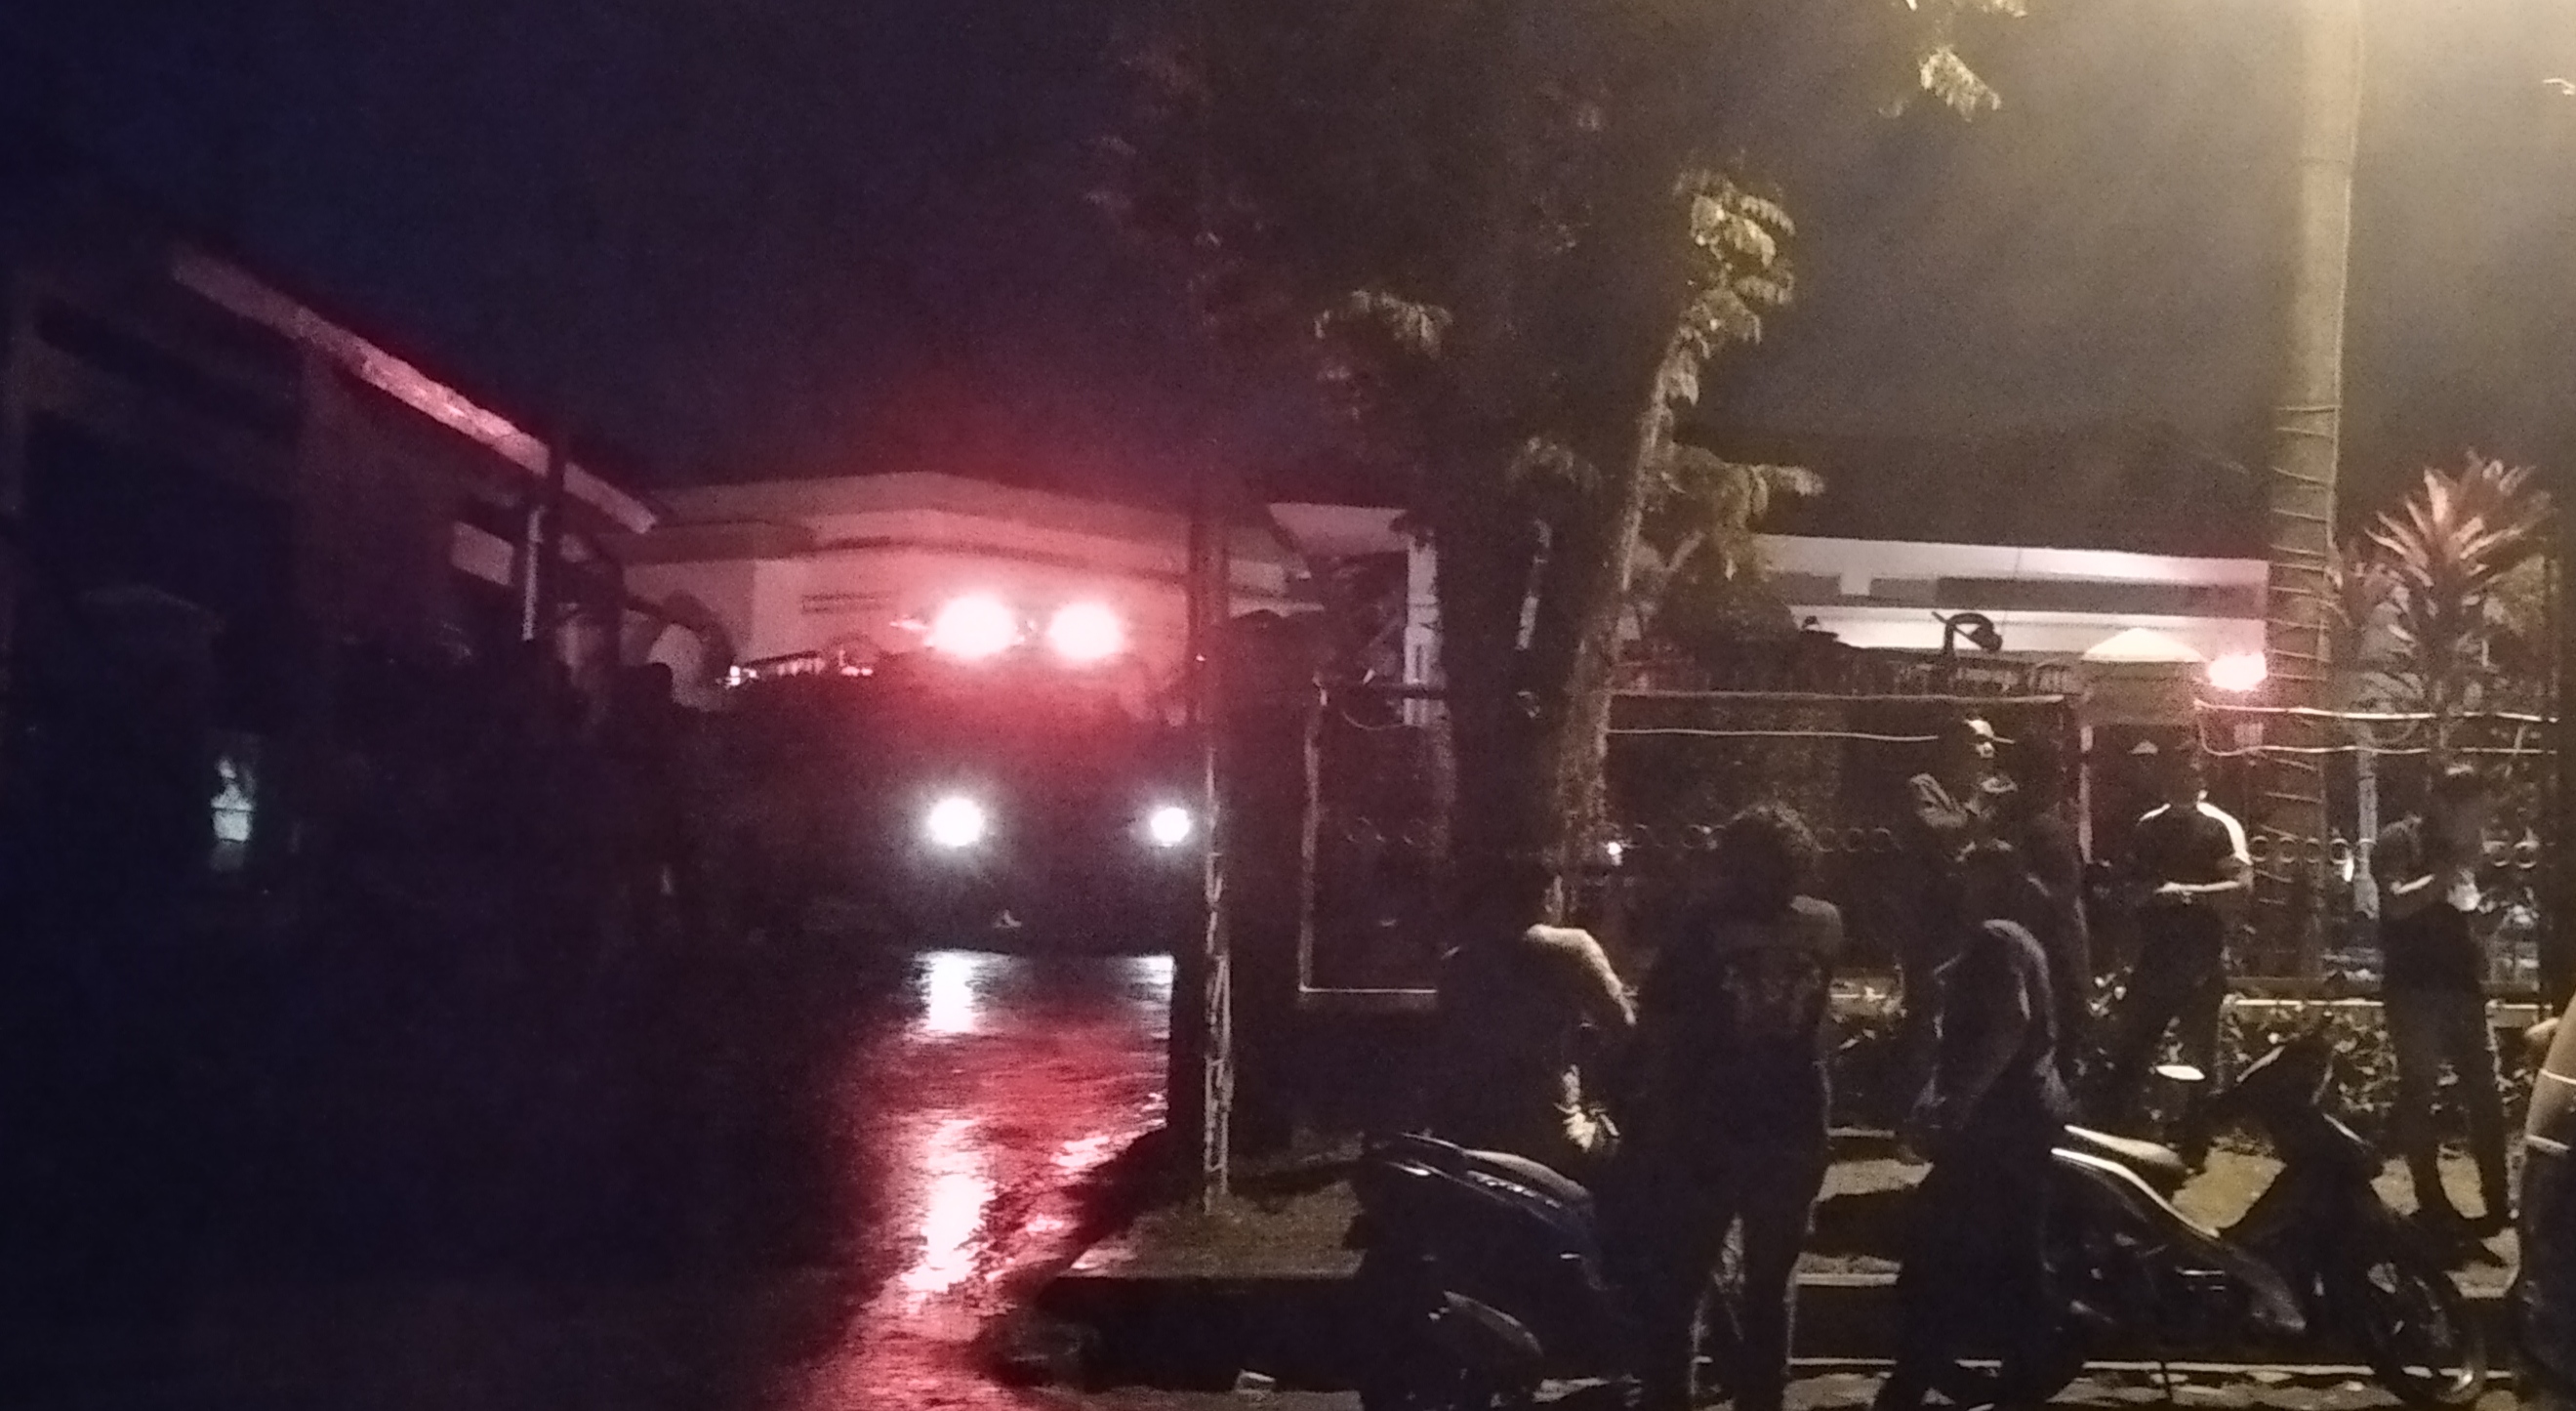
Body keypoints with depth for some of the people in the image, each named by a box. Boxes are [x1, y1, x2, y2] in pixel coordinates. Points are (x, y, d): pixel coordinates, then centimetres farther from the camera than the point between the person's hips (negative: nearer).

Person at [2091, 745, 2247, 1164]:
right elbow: (2131, 885, 17)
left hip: (2202, 960, -4)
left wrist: (2185, 893, -20)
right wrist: (2147, 892, -5)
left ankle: (2194, 1147, 11)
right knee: (2124, 1049, 3)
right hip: (2154, 955, 4)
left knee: (2199, 1056, 3)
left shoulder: (2221, 827, -3)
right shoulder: (2148, 827, 11)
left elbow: (2241, 885, -13)